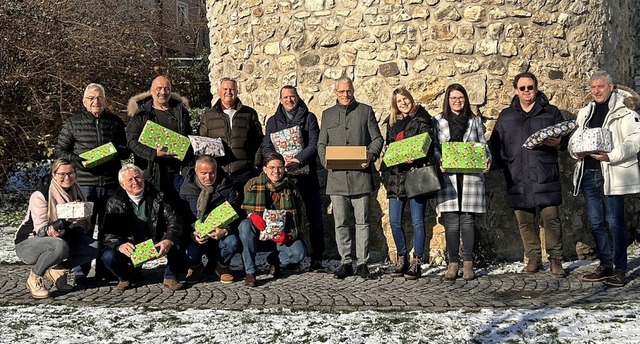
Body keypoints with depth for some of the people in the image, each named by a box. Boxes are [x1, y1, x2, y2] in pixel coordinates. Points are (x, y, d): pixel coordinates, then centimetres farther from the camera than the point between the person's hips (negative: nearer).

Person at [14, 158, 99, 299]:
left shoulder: (76, 192, 0)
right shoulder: (40, 195, -18)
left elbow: (81, 224, -2)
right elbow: (41, 229, -23)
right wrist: (53, 229, -45)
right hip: (28, 244, -6)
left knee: (94, 247, -16)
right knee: (60, 246, -39)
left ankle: (58, 271, -1)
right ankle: (34, 279, -14)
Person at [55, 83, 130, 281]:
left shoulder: (116, 122, 13)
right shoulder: (73, 123, 6)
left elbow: (127, 151, 18)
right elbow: (60, 151, 6)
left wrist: (116, 151, -5)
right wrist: (79, 161, -11)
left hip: (110, 183, 3)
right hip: (84, 183, -3)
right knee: (83, 228, -3)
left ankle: (104, 270, 16)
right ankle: (81, 270, 5)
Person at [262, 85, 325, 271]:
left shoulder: (309, 118, 7)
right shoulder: (273, 121, 15)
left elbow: (314, 145, -3)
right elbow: (266, 147, 5)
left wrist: (298, 160, -19)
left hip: (307, 174, -1)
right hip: (282, 176, 2)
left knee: (315, 218, -3)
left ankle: (317, 258, 4)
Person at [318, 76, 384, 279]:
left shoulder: (365, 111, 11)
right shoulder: (328, 114, 18)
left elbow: (377, 138, 9)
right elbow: (321, 144, 16)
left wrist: (371, 155, -10)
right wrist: (326, 160, -3)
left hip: (360, 174, -2)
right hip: (336, 176, 2)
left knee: (362, 221, -1)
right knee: (340, 222, 2)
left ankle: (362, 263, 5)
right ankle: (345, 263, 9)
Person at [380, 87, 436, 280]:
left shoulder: (422, 119, 1)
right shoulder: (392, 122, 18)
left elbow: (429, 143, -8)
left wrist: (415, 157, -25)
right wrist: (385, 173, 17)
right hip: (396, 177, 6)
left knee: (417, 221, -3)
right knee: (395, 222, 3)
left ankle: (417, 263, 3)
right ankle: (401, 259, 17)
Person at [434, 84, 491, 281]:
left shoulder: (475, 121, 13)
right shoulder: (438, 121, 10)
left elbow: (483, 146, 14)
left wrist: (487, 161, -6)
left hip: (471, 176, 1)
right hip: (447, 177, 0)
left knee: (468, 220, -1)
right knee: (451, 222, -2)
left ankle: (468, 264, 4)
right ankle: (453, 263, 4)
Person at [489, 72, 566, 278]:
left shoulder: (551, 113, 9)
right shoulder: (506, 116, 15)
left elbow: (565, 138, 10)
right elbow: (495, 143, 16)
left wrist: (558, 143, -14)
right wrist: (503, 163, 1)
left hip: (544, 178, -2)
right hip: (518, 179, 3)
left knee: (551, 218, -5)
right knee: (524, 221, 6)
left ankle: (556, 260, 6)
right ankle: (534, 259, 17)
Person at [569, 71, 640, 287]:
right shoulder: (585, 112, 17)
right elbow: (573, 138, 21)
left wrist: (611, 156, -21)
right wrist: (576, 151, -2)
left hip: (612, 174, -6)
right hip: (588, 173, 7)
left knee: (615, 222, -4)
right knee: (596, 222, 10)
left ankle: (620, 269, 5)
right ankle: (606, 266, 21)